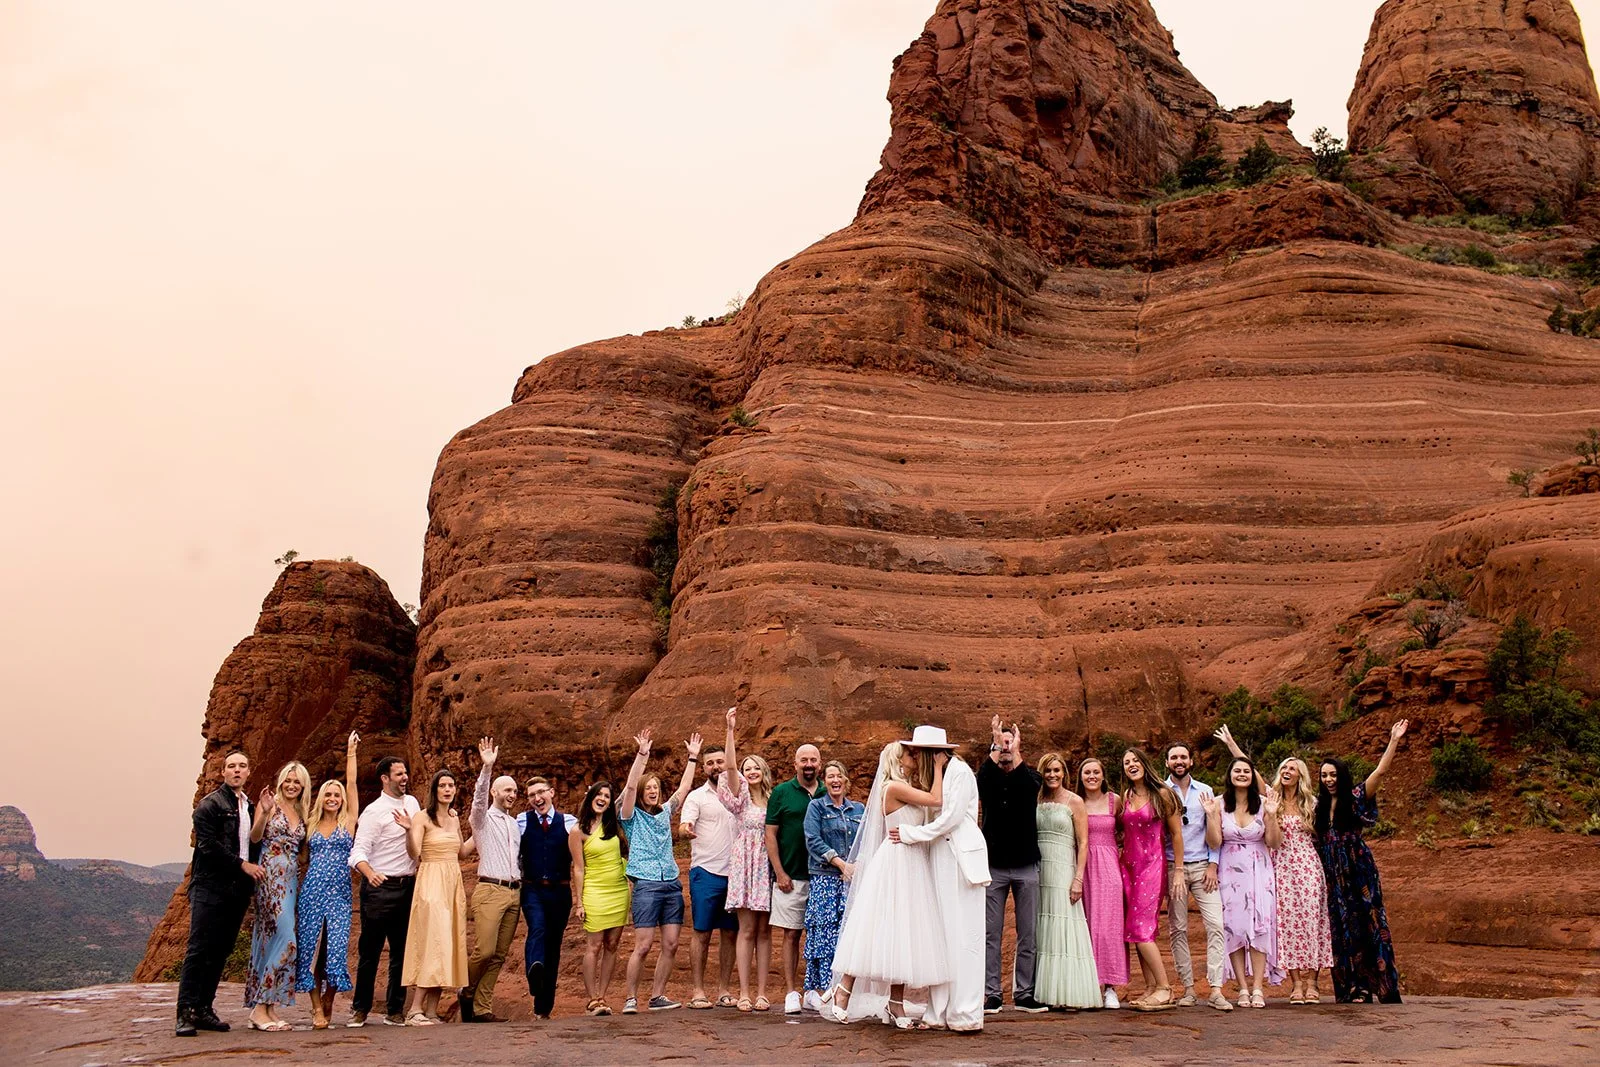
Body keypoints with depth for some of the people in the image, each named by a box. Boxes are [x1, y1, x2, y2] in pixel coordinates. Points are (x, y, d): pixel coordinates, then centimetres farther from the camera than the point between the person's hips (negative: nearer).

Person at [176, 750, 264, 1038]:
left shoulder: (249, 806, 17)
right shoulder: (210, 804, -4)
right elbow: (208, 845, -13)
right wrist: (242, 865, -13)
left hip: (238, 889, 7)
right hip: (210, 886, -7)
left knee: (221, 951, 7)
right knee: (198, 949, -8)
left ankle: (204, 1009, 11)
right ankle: (186, 1013, -8)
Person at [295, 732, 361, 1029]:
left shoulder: (348, 821, 8)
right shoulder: (311, 825, 14)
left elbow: (352, 784, 4)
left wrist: (351, 753, 4)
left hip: (339, 892, -1)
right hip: (312, 891, 2)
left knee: (336, 947, -7)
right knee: (311, 948, -3)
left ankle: (327, 1001, 10)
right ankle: (317, 1010, 1)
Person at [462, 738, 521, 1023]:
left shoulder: (514, 823, 20)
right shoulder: (482, 818, 3)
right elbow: (479, 798, -17)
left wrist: (522, 885, 13)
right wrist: (486, 768, -32)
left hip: (514, 892, 6)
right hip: (490, 890, -6)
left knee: (499, 955, 3)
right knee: (484, 950, -14)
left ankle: (482, 1008, 7)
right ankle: (467, 992, 11)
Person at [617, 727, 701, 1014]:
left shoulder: (665, 813, 18)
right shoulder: (632, 816, 4)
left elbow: (684, 787, 20)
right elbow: (630, 786, -11)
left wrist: (693, 757, 17)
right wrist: (642, 754, -17)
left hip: (671, 885, 5)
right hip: (646, 885, -5)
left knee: (671, 945, 1)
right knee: (643, 945, -9)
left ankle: (657, 996, 11)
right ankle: (631, 999, 0)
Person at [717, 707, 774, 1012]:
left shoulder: (773, 799, 12)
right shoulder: (741, 796, 4)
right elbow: (730, 766, -11)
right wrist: (730, 730, -20)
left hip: (767, 867, 2)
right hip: (744, 864, -2)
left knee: (764, 931, 3)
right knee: (747, 930, -4)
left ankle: (762, 992, 5)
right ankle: (744, 993, -2)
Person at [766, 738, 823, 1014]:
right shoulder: (781, 792, 2)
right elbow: (771, 834, 1)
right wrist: (780, 873, -6)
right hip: (791, 877, -2)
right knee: (791, 935, 0)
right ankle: (791, 993, 5)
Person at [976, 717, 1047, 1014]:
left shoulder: (1030, 776, 6)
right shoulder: (988, 777, 6)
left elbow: (1029, 786, -18)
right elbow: (981, 780, -20)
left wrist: (1016, 753, -26)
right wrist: (995, 746, -26)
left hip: (1026, 866, 1)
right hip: (993, 866, -1)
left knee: (1027, 934, 4)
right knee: (991, 934, -1)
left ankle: (1024, 994, 11)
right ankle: (991, 994, 3)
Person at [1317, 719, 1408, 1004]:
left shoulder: (1355, 798, -1)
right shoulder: (1319, 804, 11)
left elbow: (1380, 771, -10)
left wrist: (1394, 741, -17)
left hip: (1358, 872, -4)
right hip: (1332, 875, 4)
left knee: (1367, 924, -5)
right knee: (1341, 929, 4)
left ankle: (1385, 986, -2)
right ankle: (1354, 987, 7)